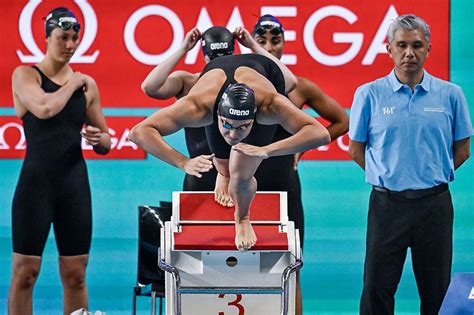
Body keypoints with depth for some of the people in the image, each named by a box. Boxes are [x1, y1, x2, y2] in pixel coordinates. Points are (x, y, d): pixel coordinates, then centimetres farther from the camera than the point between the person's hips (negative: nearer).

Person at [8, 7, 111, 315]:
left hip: (75, 184, 4)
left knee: (76, 275, 6)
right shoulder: (25, 75, -2)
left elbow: (106, 143, 17)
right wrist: (72, 84, -7)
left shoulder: (87, 84, 10)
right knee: (25, 273, -4)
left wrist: (100, 139, -6)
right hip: (36, 182, -4)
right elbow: (44, 108, -23)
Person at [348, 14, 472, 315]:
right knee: (377, 288, 1)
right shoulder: (369, 94, 0)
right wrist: (389, 176, 5)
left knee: (438, 290, 6)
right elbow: (356, 149, 7)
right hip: (387, 203, -1)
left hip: (435, 204, 1)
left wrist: (431, 176, 4)